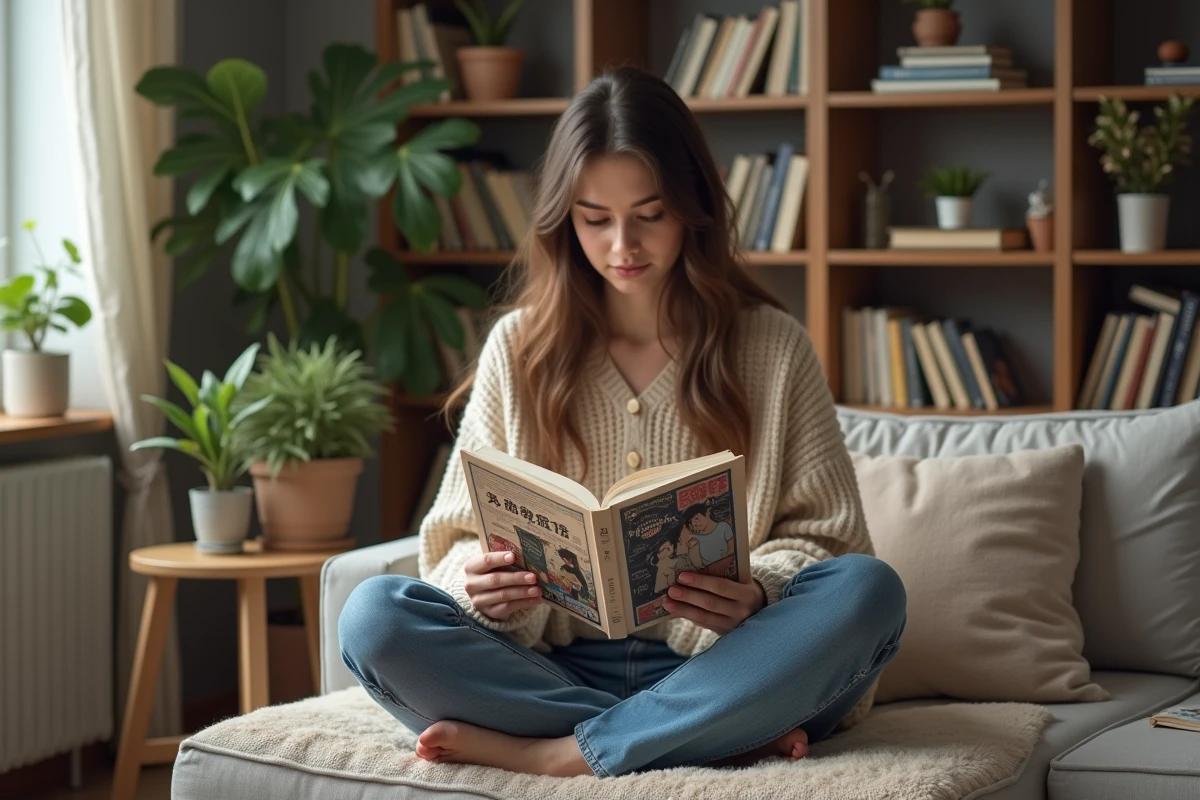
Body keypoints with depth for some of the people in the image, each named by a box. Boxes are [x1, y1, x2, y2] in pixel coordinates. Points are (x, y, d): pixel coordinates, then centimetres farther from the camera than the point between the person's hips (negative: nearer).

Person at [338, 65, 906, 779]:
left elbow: (823, 535, 4)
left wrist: (759, 593, -20)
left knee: (868, 590, -29)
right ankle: (726, 740, -26)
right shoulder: (519, 347, 9)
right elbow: (464, 538, 8)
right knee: (374, 615, -26)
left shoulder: (773, 347, 6)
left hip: (718, 669, -1)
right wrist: (479, 580, -17)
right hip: (555, 664, 1)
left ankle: (557, 755, -28)